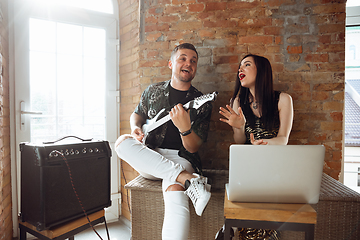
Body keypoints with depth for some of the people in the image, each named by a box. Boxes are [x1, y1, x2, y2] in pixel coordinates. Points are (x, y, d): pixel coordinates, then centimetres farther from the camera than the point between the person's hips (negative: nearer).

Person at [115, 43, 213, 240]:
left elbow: (193, 148, -4)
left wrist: (184, 128, -26)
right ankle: (189, 179, -31)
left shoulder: (202, 104, -1)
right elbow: (137, 114, 24)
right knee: (123, 142, -27)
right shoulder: (153, 91, 8)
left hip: (181, 159, -3)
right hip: (149, 160, 4)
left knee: (175, 190, -37)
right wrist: (136, 128, -1)